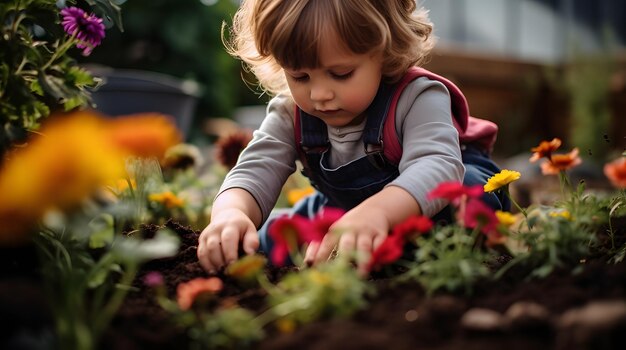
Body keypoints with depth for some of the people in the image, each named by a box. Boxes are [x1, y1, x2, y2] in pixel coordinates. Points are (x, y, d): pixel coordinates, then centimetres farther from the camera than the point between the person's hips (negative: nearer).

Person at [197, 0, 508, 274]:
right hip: (343, 209, 5)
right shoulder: (289, 114, -16)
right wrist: (231, 213, -51)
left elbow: (437, 166, -49)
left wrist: (377, 210, -70)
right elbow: (255, 171, -25)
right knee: (268, 242, -5)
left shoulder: (416, 98, -33)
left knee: (470, 190, -36)